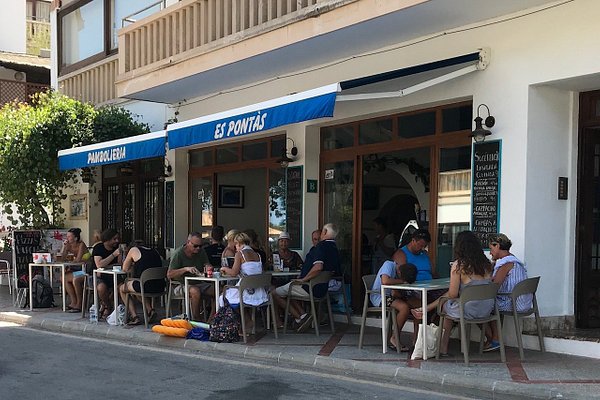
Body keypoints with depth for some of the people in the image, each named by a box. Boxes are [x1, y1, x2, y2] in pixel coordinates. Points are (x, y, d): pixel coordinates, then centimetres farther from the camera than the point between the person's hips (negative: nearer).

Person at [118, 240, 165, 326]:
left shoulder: (134, 249, 6)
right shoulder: (154, 251, 19)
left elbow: (125, 269, 13)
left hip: (146, 286, -6)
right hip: (160, 287, 6)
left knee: (122, 288, 22)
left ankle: (134, 317, 11)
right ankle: (150, 310, 18)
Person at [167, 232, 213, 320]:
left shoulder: (201, 252, 8)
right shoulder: (178, 253, -11)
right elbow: (169, 275, -15)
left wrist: (208, 267, -19)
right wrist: (186, 269, -28)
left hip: (198, 283, 6)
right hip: (181, 285, -6)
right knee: (195, 291, -37)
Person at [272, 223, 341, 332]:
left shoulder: (321, 246, -19)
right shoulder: (335, 249, 9)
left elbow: (318, 267, -35)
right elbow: (336, 272, 19)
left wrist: (303, 279, -21)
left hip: (308, 288, -9)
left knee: (275, 294, 3)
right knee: (288, 292, 29)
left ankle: (299, 317, -3)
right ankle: (303, 315, 9)